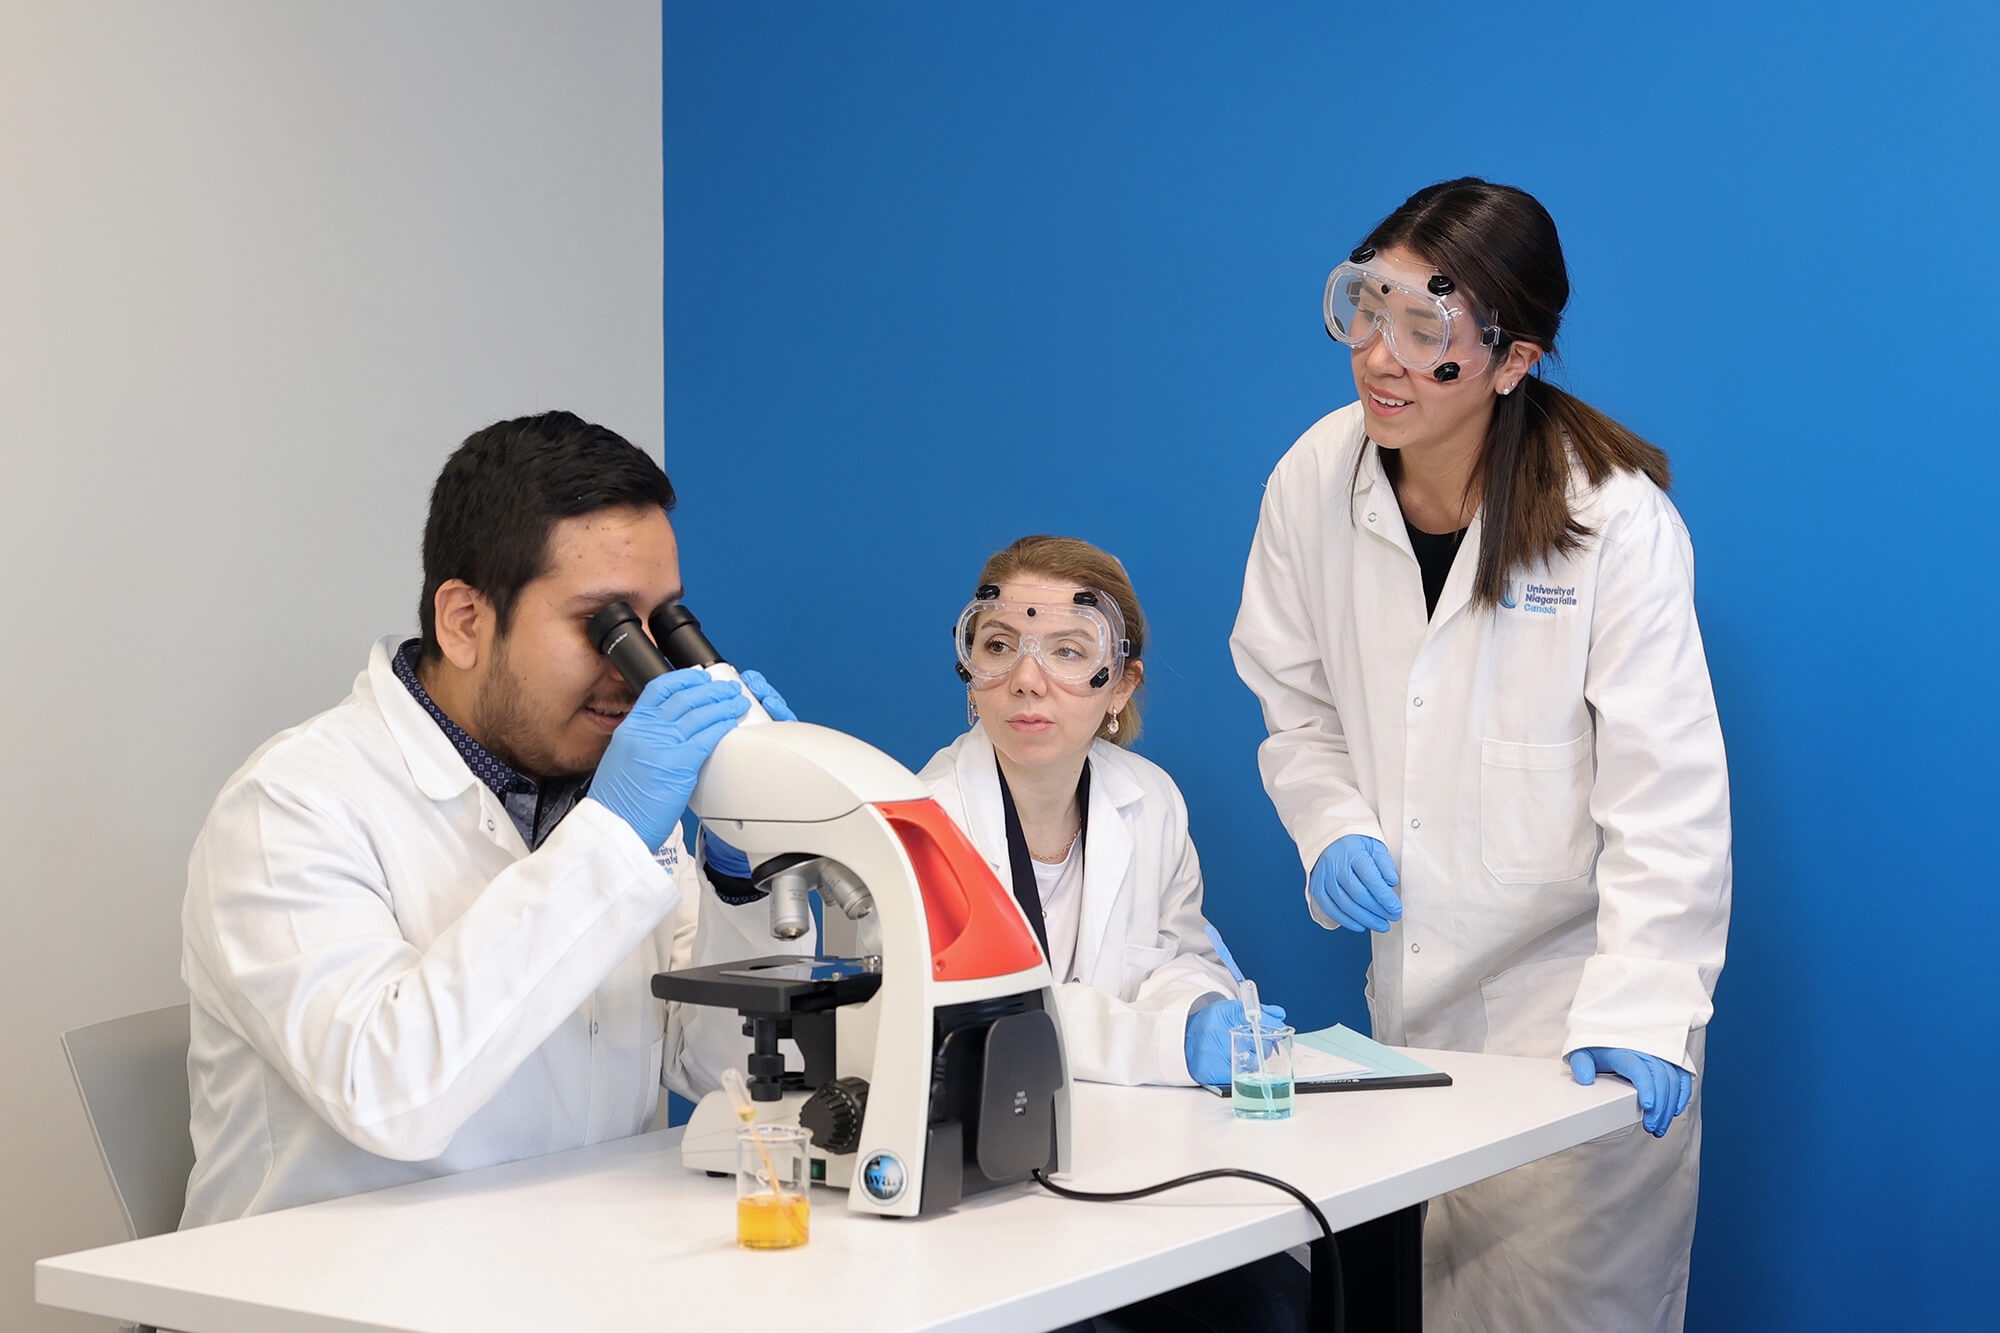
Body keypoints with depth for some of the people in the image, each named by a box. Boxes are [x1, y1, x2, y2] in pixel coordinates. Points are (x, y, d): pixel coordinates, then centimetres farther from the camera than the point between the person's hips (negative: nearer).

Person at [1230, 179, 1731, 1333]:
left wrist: (1637, 1013, -24)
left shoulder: (1616, 520, -18)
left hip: (1571, 1005, -4)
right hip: (1415, 999, 5)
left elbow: (1665, 796, -17)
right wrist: (1333, 829, -10)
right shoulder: (1314, 483, -4)